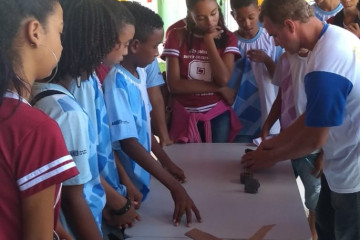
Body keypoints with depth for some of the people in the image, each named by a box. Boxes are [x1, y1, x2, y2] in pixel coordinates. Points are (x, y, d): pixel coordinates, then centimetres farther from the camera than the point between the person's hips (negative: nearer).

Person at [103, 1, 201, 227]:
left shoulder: (140, 73, 2)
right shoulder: (117, 82, -24)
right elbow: (128, 142, -28)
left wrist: (167, 162, 13)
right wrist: (174, 186, -29)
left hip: (143, 178, 8)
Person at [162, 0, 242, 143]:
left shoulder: (227, 38, 0)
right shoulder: (177, 37, -5)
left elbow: (223, 79, -15)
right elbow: (174, 85, -13)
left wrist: (209, 40, -12)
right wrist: (218, 88, -12)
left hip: (218, 115, 1)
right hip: (185, 115, -1)